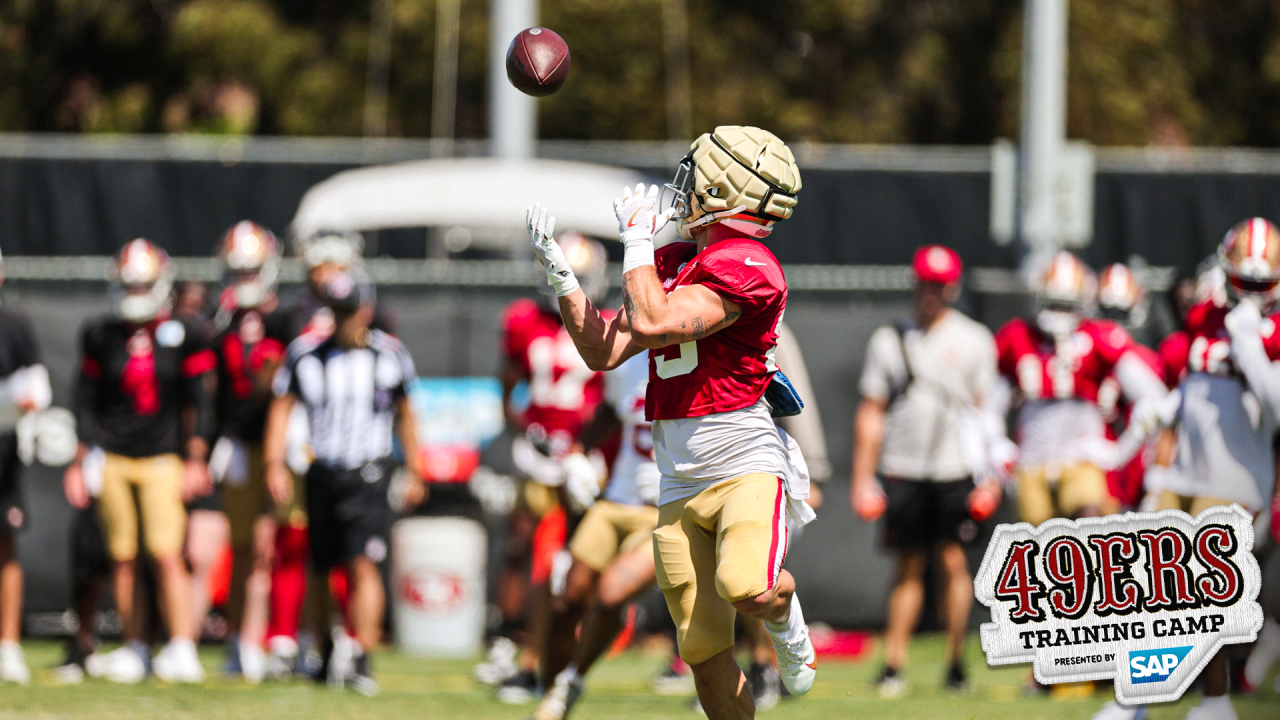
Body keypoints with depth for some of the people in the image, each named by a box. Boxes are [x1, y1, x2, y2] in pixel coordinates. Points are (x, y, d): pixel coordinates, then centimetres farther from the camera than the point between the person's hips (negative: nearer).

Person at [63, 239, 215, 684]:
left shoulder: (182, 338, 1)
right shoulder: (100, 337, 5)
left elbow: (199, 403, 4)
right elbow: (87, 402, 10)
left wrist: (196, 460, -2)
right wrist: (80, 463, 9)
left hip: (162, 459, -2)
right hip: (112, 460, 2)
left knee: (167, 554, -13)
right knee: (122, 559, 4)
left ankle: (182, 650, -15)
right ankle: (133, 650, 12)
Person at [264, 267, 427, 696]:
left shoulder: (389, 355, 0)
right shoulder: (305, 354, 0)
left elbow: (404, 414, 12)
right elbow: (282, 407, 4)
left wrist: (414, 472, 14)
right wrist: (275, 463, -7)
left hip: (369, 474, -2)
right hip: (324, 474, 2)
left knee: (364, 566, -15)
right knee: (325, 572, 9)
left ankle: (362, 661, -19)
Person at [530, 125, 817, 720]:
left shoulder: (746, 267, -13)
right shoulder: (670, 263, 14)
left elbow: (651, 323, -22)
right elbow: (604, 352, 15)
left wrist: (636, 239, -10)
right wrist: (558, 271, 9)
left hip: (747, 468, -7)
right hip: (680, 487, 7)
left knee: (748, 590, -32)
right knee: (707, 657, 4)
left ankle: (786, 620, 2)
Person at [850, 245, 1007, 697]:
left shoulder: (973, 340, 5)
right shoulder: (889, 340, 9)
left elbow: (985, 409, 4)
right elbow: (871, 413, 10)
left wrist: (990, 476, -3)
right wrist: (862, 480, 5)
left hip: (956, 472, -2)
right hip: (904, 470, 2)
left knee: (954, 562, -4)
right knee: (908, 568, 3)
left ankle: (956, 662, 3)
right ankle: (894, 663, 5)